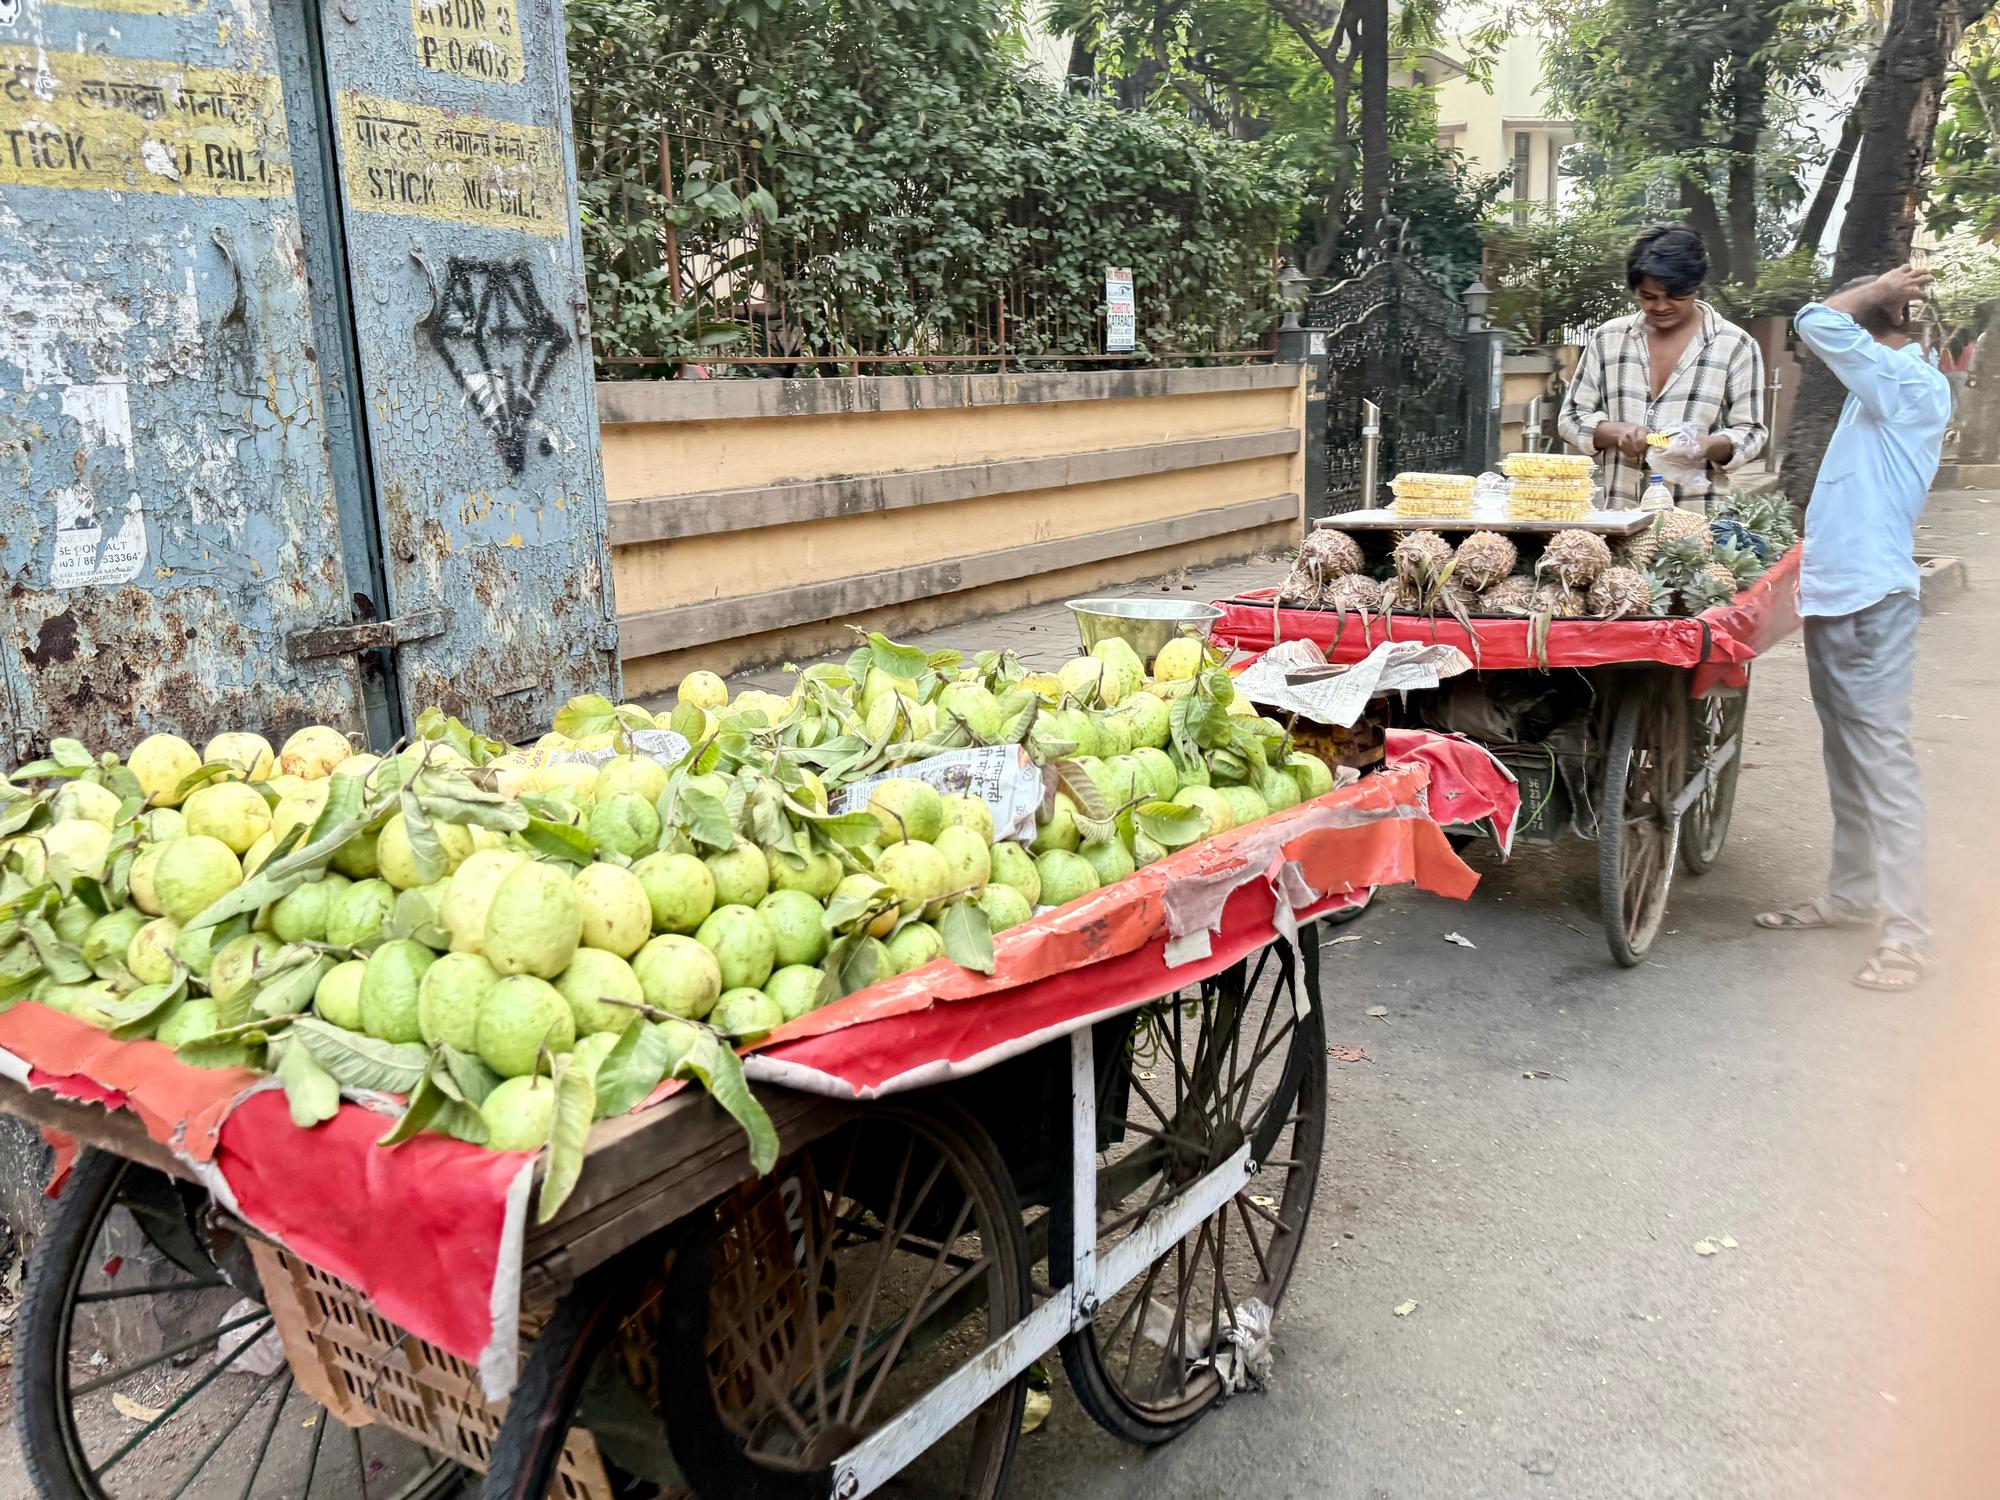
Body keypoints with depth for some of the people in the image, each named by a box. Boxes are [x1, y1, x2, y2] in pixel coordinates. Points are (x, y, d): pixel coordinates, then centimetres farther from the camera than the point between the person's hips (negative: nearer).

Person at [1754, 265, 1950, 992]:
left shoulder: (1914, 386, -11)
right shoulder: (1877, 391, 16)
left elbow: (1817, 322, -16)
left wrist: (1881, 289, -4)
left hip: (1871, 602, -9)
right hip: (1832, 596, 10)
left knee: (1881, 758, -9)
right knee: (1845, 757, 17)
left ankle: (1907, 933, -6)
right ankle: (1851, 893, 29)